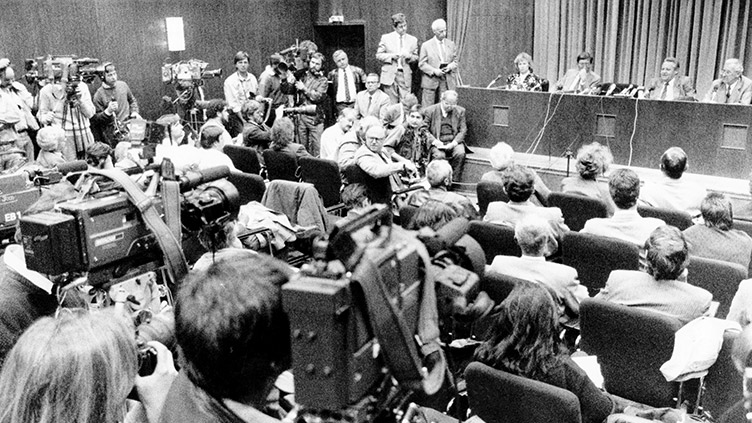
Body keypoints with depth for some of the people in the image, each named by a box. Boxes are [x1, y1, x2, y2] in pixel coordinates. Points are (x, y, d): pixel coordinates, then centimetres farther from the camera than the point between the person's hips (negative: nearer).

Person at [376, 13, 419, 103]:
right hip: (389, 75, -1)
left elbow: (416, 58, 15)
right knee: (391, 105, 0)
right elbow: (378, 55, 4)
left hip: (405, 76, 1)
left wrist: (410, 56, -9)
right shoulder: (385, 38, 4)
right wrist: (391, 56, -13)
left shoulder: (413, 40, 9)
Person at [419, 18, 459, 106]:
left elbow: (455, 61, 14)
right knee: (427, 109, -1)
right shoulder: (426, 45, 2)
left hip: (447, 82, 2)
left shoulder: (451, 44, 11)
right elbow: (421, 64, -1)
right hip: (430, 81, -2)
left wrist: (450, 66, -10)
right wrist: (434, 71, -16)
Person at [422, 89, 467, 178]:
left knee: (460, 153, -29)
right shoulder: (430, 111, 4)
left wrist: (454, 143, -11)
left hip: (454, 142, 2)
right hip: (437, 143, -2)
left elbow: (463, 130, 7)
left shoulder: (460, 111, 11)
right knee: (439, 155, -34)